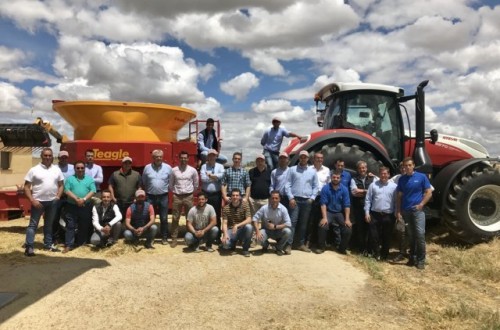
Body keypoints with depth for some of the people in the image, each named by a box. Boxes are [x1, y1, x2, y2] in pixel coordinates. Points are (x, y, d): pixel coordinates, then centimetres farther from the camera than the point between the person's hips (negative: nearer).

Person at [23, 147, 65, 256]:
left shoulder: (57, 169, 6)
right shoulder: (34, 170, -4)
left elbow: (61, 185, 11)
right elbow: (26, 187, -5)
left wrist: (58, 197, -2)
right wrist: (32, 200, -14)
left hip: (52, 202, 4)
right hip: (38, 201, -4)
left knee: (49, 224, 15)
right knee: (33, 224, -1)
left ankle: (48, 244, 25)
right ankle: (29, 246, 0)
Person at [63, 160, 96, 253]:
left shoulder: (89, 179, 7)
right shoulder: (70, 179, 6)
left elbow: (92, 191, -3)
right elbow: (67, 190, -6)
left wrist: (84, 199, -17)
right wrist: (76, 199, -18)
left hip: (86, 206, 1)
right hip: (72, 206, -1)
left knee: (84, 226, 7)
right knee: (70, 225, -3)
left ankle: (80, 243, 19)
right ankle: (68, 245, -2)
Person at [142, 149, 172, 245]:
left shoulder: (168, 168, -1)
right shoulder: (147, 168, 1)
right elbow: (144, 182, 8)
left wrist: (167, 189, 2)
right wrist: (147, 192, 9)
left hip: (163, 197, -1)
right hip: (150, 197, 1)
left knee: (164, 218, 5)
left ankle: (164, 237, 15)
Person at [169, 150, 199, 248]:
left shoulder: (192, 170, 0)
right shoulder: (174, 170, 2)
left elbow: (196, 184, 9)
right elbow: (170, 184, 10)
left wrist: (190, 192, 8)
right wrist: (174, 192, 7)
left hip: (188, 197, 0)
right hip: (177, 196, 0)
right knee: (175, 218, 2)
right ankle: (174, 239, 8)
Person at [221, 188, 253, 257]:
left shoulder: (245, 205, -6)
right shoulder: (226, 208, -3)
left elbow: (249, 220, -17)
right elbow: (224, 223, -8)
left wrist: (237, 225, -30)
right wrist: (225, 234, -27)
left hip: (242, 230, 0)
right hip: (230, 230, 0)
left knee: (249, 227, -34)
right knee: (225, 244, -30)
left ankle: (245, 249, -12)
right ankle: (233, 243, 11)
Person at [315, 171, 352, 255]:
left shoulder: (344, 189, -5)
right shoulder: (325, 188, -9)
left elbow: (347, 205, -6)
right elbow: (323, 204, -13)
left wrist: (347, 219, -13)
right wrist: (324, 217, -22)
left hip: (340, 213, 2)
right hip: (328, 212, -2)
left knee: (348, 229, -15)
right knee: (322, 227, -27)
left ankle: (342, 248, 10)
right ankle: (321, 247, -5)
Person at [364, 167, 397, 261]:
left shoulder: (394, 186, 2)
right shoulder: (373, 185, 4)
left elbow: (397, 201, 3)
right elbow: (368, 200, 4)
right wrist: (367, 213, -2)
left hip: (388, 215, 0)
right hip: (375, 214, 0)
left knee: (387, 237, 9)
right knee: (373, 235, 3)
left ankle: (384, 255, 25)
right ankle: (377, 252, 22)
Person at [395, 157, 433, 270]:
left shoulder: (421, 177, -2)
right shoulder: (401, 179, 8)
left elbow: (429, 193, -2)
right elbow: (399, 196, 10)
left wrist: (421, 204, -14)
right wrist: (398, 211, 3)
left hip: (418, 210, -3)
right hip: (406, 211, 3)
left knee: (420, 234, -10)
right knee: (411, 235, 11)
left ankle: (421, 260, -1)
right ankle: (413, 257, 20)